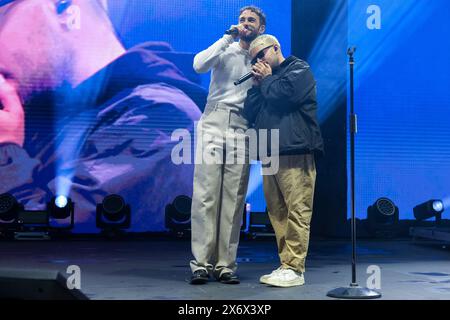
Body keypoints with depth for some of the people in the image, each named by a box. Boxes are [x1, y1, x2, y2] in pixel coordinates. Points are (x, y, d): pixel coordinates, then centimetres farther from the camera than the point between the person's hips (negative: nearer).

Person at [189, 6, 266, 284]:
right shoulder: (226, 50, 11)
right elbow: (199, 65, -10)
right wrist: (228, 38, -7)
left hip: (241, 130, 2)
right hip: (213, 124, -1)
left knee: (234, 199, -2)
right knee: (205, 194, -8)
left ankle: (226, 264, 2)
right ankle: (201, 263, -7)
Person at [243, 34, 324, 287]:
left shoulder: (299, 70, 6)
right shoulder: (265, 79, 27)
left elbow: (283, 95, -12)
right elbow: (250, 114, 19)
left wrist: (266, 80, 6)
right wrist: (258, 85, 9)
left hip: (295, 153, -8)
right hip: (269, 155, 8)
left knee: (297, 210, -10)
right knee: (277, 212, 5)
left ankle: (294, 268, -12)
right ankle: (287, 264, 9)